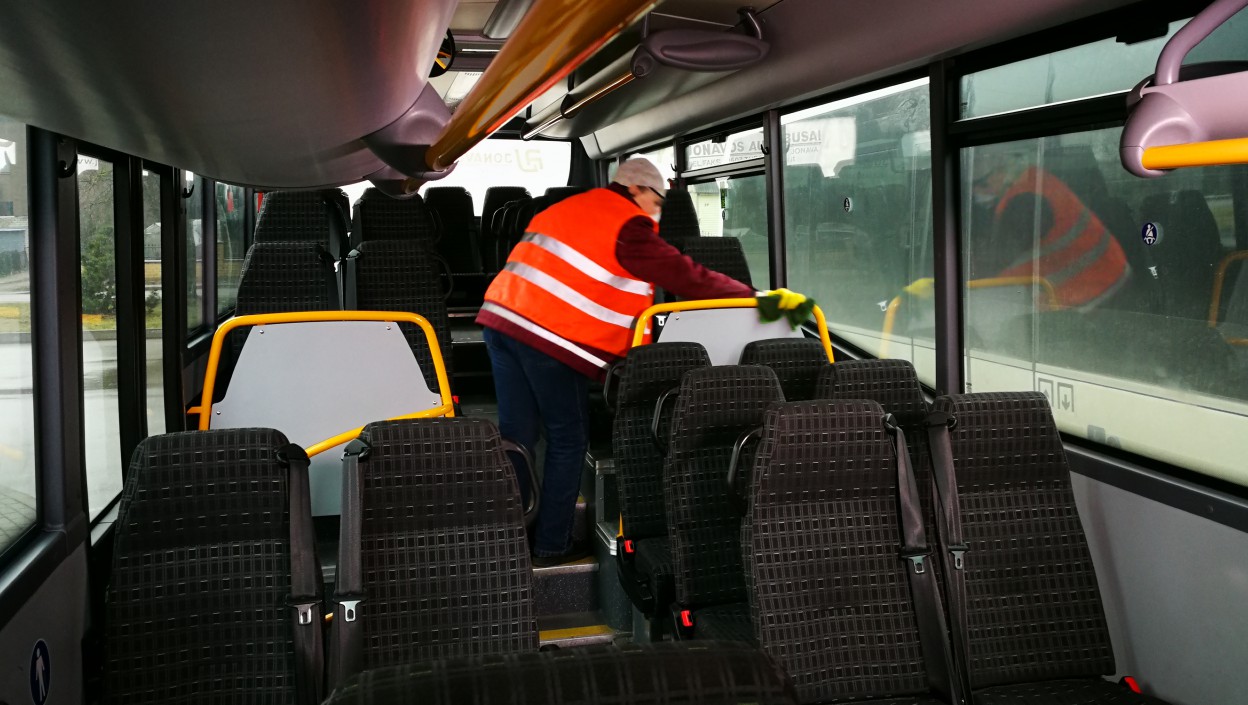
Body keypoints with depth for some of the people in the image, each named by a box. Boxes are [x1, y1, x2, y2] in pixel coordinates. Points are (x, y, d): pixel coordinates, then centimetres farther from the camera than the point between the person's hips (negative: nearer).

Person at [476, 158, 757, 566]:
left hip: (502, 317, 8)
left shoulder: (567, 209, 24)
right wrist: (752, 297, 2)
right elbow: (683, 277, -5)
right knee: (568, 440, 5)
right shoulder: (627, 226, -3)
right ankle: (552, 546, 10)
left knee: (517, 434, 11)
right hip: (550, 335, -8)